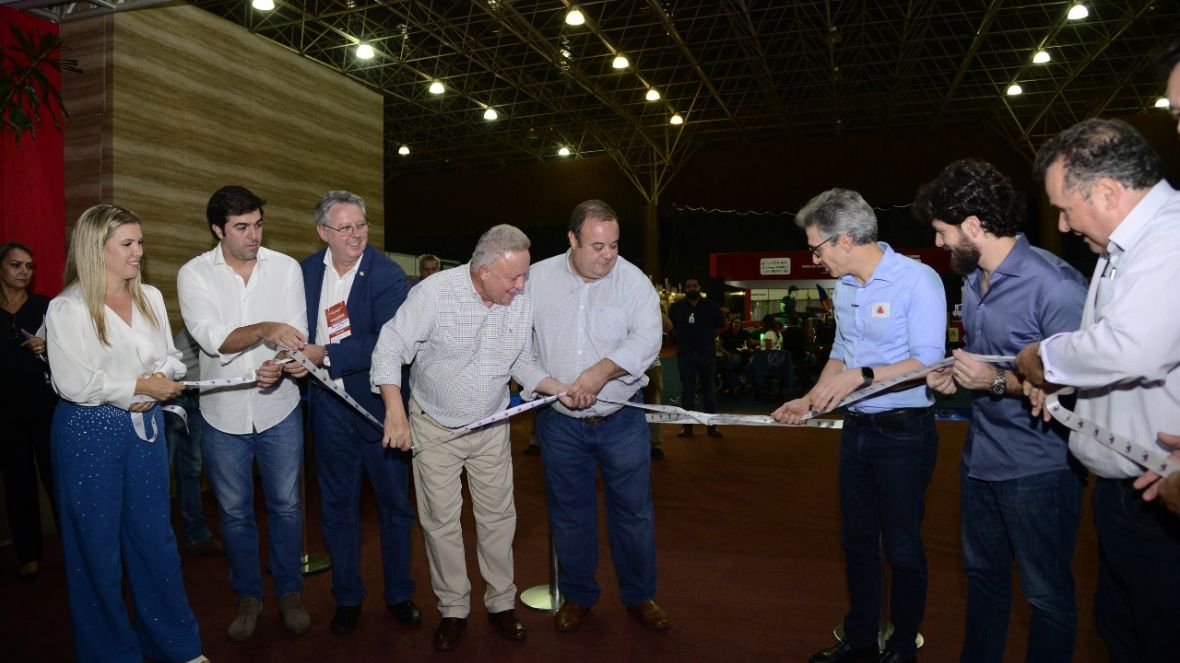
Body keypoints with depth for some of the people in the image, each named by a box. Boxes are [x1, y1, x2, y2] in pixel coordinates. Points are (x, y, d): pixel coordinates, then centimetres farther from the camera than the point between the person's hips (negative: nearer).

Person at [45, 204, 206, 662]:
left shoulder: (150, 298, 5)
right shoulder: (67, 308, -11)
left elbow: (171, 359, 7)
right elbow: (73, 383, -18)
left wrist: (161, 383, -13)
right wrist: (140, 387, -14)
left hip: (146, 426, 5)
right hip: (89, 432, -5)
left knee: (154, 534, 13)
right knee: (97, 542, 8)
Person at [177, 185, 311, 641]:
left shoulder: (286, 268, -3)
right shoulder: (194, 274, -6)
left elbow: (296, 333, -8)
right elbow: (211, 337, -19)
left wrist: (280, 364, -29)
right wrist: (264, 330, -35)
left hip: (278, 409, 0)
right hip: (223, 414, 0)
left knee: (285, 506, 10)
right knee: (234, 512, 13)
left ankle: (289, 592, 28)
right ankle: (248, 596, 32)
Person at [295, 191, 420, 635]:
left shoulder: (388, 274, -12)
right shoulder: (306, 270, 2)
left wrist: (325, 356, -24)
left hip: (378, 402, -3)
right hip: (329, 405, 4)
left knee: (394, 504, 11)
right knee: (337, 507, 15)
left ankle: (398, 594, 30)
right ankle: (347, 596, 33)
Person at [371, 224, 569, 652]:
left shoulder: (522, 304, -9)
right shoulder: (435, 292, -22)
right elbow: (390, 349, -18)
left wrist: (561, 389, -12)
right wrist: (395, 412, -26)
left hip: (491, 428, 3)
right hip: (434, 427, -3)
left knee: (498, 517, 9)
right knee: (441, 521, 7)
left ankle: (502, 603, 28)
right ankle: (453, 610, 25)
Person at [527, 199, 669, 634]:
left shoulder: (633, 281, -7)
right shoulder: (538, 278, -2)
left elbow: (647, 340, -17)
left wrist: (600, 372, -28)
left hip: (621, 420, -1)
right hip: (559, 423, 1)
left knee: (633, 511, 10)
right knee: (569, 513, 14)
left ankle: (639, 595, 30)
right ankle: (578, 596, 32)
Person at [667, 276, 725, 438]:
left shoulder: (711, 307, 5)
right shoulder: (676, 307, 6)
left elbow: (720, 326, 11)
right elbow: (670, 327, 11)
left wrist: (707, 337, 3)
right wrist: (683, 337, 4)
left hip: (707, 353, 0)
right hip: (685, 354, 0)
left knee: (709, 388, 4)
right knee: (687, 390, 5)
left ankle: (712, 425, 9)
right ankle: (687, 425, 10)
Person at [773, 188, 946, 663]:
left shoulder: (917, 280, -15)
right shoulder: (844, 286, 7)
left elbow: (929, 362, -21)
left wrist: (863, 375, -28)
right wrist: (809, 400, 8)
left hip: (904, 432, -7)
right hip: (857, 429, 7)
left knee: (902, 548, 7)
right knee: (857, 541, 16)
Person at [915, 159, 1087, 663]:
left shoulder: (1055, 285, -21)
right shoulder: (973, 281, 7)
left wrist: (999, 383, -27)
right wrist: (955, 375, 2)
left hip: (1038, 468, -9)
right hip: (981, 456, 9)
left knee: (1046, 594, 8)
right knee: (983, 574, 23)